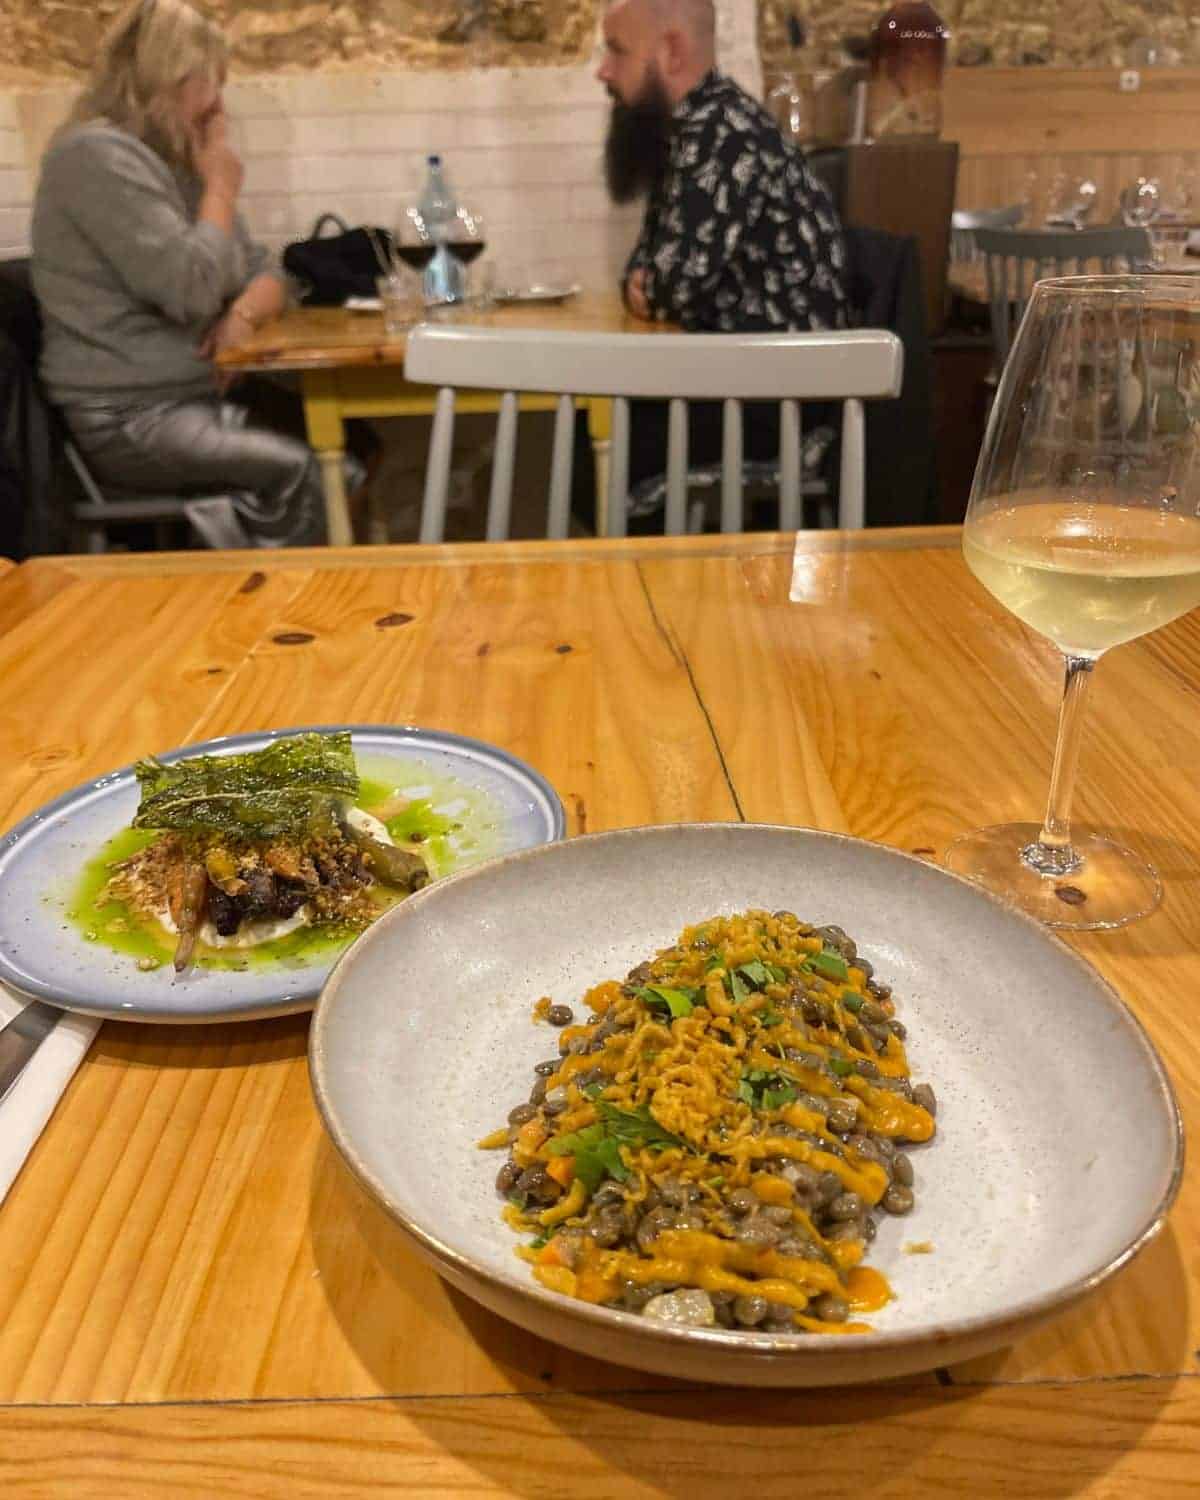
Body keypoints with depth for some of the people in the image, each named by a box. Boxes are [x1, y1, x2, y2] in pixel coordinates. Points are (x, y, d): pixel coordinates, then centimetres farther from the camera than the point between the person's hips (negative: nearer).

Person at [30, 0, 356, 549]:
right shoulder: (97, 155, -11)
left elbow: (265, 272, 18)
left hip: (201, 396, 8)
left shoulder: (178, 164, 17)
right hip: (126, 420, -8)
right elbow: (190, 290, -21)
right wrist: (221, 188, -5)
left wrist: (242, 316, -6)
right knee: (308, 473, -25)